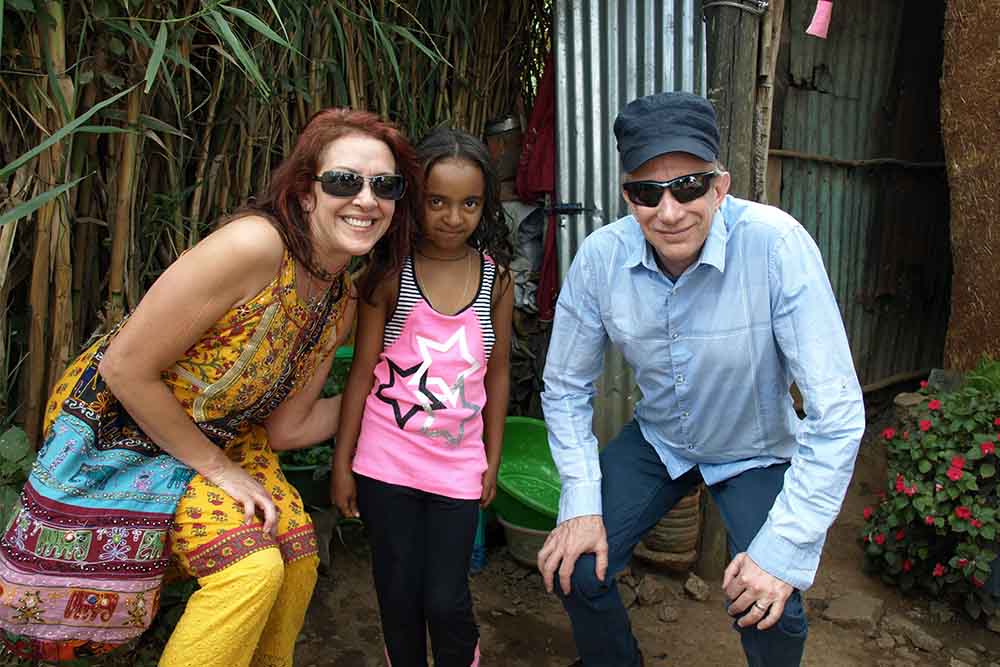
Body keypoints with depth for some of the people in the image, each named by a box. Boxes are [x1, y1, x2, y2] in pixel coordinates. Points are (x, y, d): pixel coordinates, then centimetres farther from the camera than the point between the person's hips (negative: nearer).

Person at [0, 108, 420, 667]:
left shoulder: (343, 305, -6)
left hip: (222, 437, 7)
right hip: (121, 426, -6)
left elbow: (284, 428, 0)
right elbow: (126, 368, -25)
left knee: (298, 553, -1)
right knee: (253, 567, -18)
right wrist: (216, 468, -17)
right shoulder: (254, 245, -29)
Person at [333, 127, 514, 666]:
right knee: (397, 594, 11)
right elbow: (362, 371, -4)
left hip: (458, 464, 1)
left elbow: (497, 372, 6)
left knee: (446, 601, 2)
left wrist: (493, 459, 9)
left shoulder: (496, 277, -1)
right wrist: (342, 463, -2)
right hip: (387, 460, -1)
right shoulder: (392, 274, -8)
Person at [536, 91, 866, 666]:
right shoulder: (601, 257, -20)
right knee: (575, 570, -8)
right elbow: (566, 387, -7)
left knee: (772, 616, -18)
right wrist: (582, 502, -14)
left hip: (757, 453, -2)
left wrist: (785, 549, -27)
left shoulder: (778, 245, -30)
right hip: (657, 441, 3)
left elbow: (837, 411, -27)